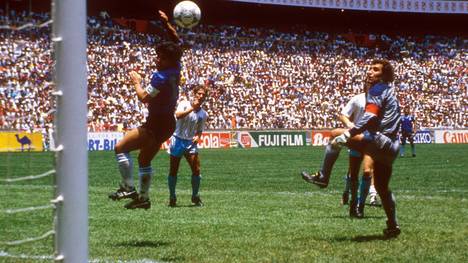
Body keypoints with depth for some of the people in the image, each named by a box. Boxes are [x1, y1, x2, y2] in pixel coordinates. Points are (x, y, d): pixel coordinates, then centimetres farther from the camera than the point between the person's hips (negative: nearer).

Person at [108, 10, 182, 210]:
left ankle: (128, 188, -13)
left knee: (121, 148, -10)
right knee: (144, 160, 20)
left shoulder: (160, 77, -23)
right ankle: (144, 198, 24)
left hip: (156, 125, -10)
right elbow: (177, 42, 15)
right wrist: (167, 24, 14)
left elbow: (144, 97, -19)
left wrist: (136, 82, -4)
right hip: (168, 124, 10)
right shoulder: (176, 69, 2)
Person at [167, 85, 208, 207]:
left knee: (196, 170, -9)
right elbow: (178, 115, -26)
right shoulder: (184, 104, -6)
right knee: (173, 171, 0)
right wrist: (192, 108, -27)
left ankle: (195, 196, 6)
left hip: (191, 142, 3)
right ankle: (172, 197, 12)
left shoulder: (203, 114, 5)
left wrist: (197, 137, -6)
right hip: (177, 140, -3)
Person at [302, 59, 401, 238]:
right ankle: (393, 226, 25)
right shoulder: (389, 91, 24)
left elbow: (370, 117, -21)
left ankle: (323, 177, -10)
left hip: (380, 142, -10)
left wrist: (348, 134, -27)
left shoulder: (377, 89, -6)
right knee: (382, 187, 21)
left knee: (337, 134, -11)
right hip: (390, 147, 10)